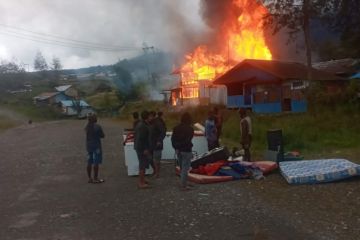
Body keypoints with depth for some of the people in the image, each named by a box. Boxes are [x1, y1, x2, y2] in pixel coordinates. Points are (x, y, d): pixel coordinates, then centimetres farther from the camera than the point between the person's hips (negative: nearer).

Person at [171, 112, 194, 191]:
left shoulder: (176, 128, 6)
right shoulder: (190, 129, -13)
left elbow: (173, 139, 5)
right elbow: (188, 140, -18)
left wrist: (176, 147, 6)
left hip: (178, 150, 7)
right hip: (186, 150, -7)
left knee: (182, 167, 18)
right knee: (185, 168, -1)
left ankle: (184, 183, 30)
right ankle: (184, 186, 1)